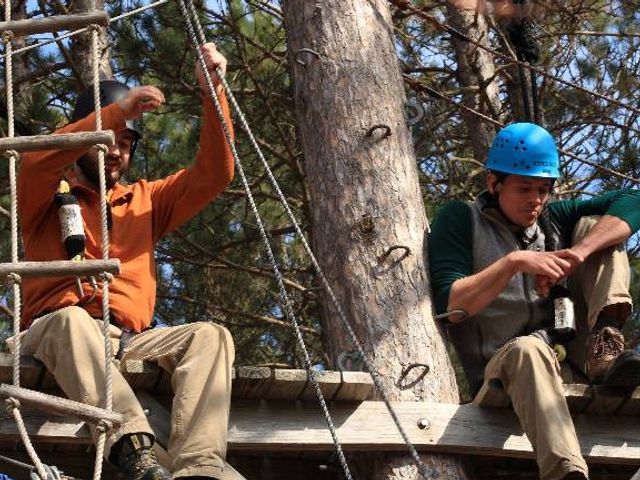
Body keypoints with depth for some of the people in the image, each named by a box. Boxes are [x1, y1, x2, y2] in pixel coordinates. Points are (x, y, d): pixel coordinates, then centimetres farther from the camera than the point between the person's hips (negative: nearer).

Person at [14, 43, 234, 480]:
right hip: (54, 333, -3)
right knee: (72, 319, -39)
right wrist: (117, 111, -19)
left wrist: (212, 94, 3)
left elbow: (213, 175, 15)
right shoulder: (48, 200, 15)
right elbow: (36, 161, -10)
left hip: (128, 341, 4)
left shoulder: (144, 201, 27)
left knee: (210, 336, -24)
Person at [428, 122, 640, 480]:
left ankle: (604, 352, -23)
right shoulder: (461, 220, 2)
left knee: (593, 226, -1)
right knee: (527, 350, -42)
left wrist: (576, 254, -16)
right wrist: (515, 262, -21)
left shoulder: (552, 219, 15)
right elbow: (449, 307, -11)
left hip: (569, 363, 5)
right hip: (500, 374, -5)